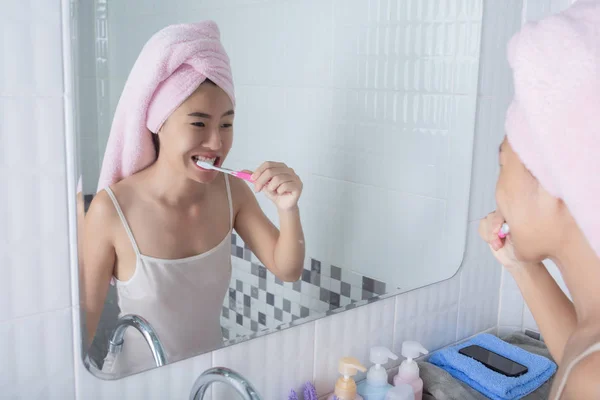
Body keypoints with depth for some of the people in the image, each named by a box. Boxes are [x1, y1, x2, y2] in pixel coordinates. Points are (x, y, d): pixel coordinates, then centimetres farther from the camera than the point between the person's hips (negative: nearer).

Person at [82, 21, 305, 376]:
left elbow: (288, 270, -6)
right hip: (139, 375, -4)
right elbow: (85, 322, -15)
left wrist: (288, 209, -23)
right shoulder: (112, 210, -25)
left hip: (212, 369, 4)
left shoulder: (233, 192, -13)